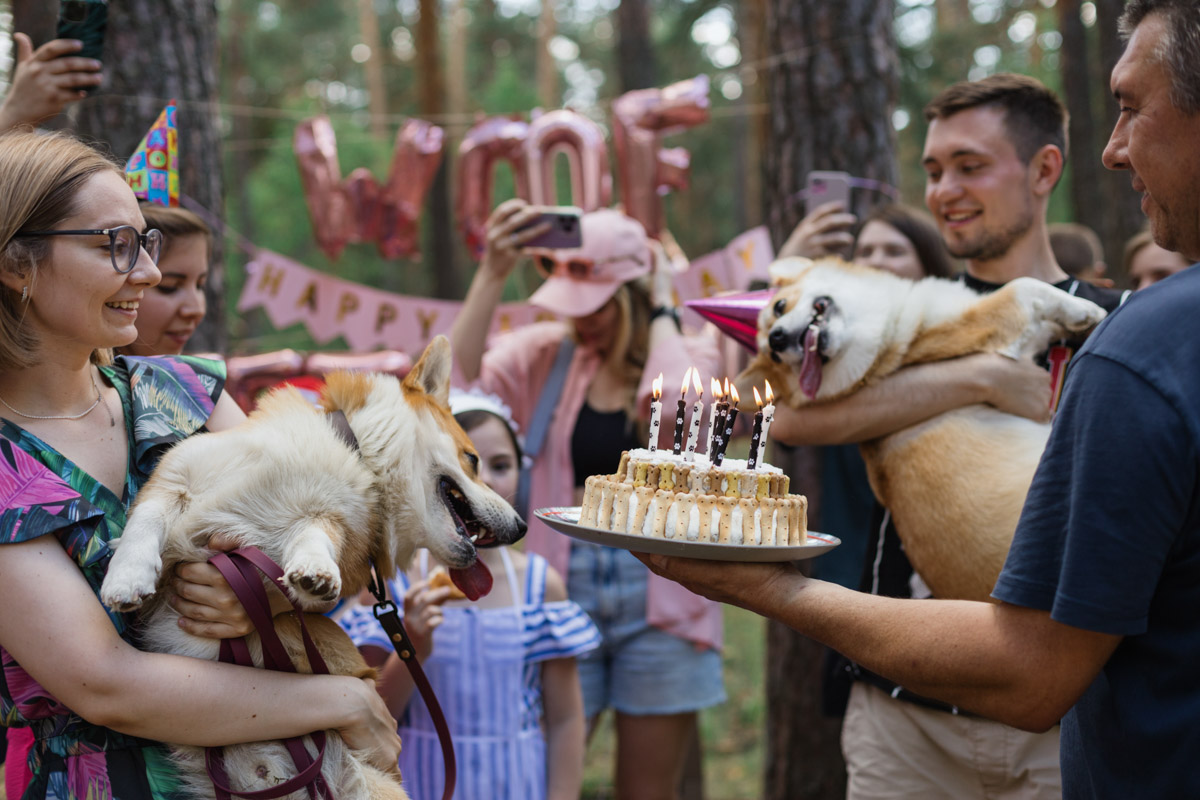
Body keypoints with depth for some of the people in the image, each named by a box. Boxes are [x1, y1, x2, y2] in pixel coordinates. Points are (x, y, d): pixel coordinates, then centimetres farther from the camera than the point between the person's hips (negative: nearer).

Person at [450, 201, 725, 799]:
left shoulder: (688, 356, 2)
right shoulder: (546, 353, 4)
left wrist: (661, 308, -9)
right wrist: (493, 274, -16)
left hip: (657, 596, 0)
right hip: (561, 588, 0)